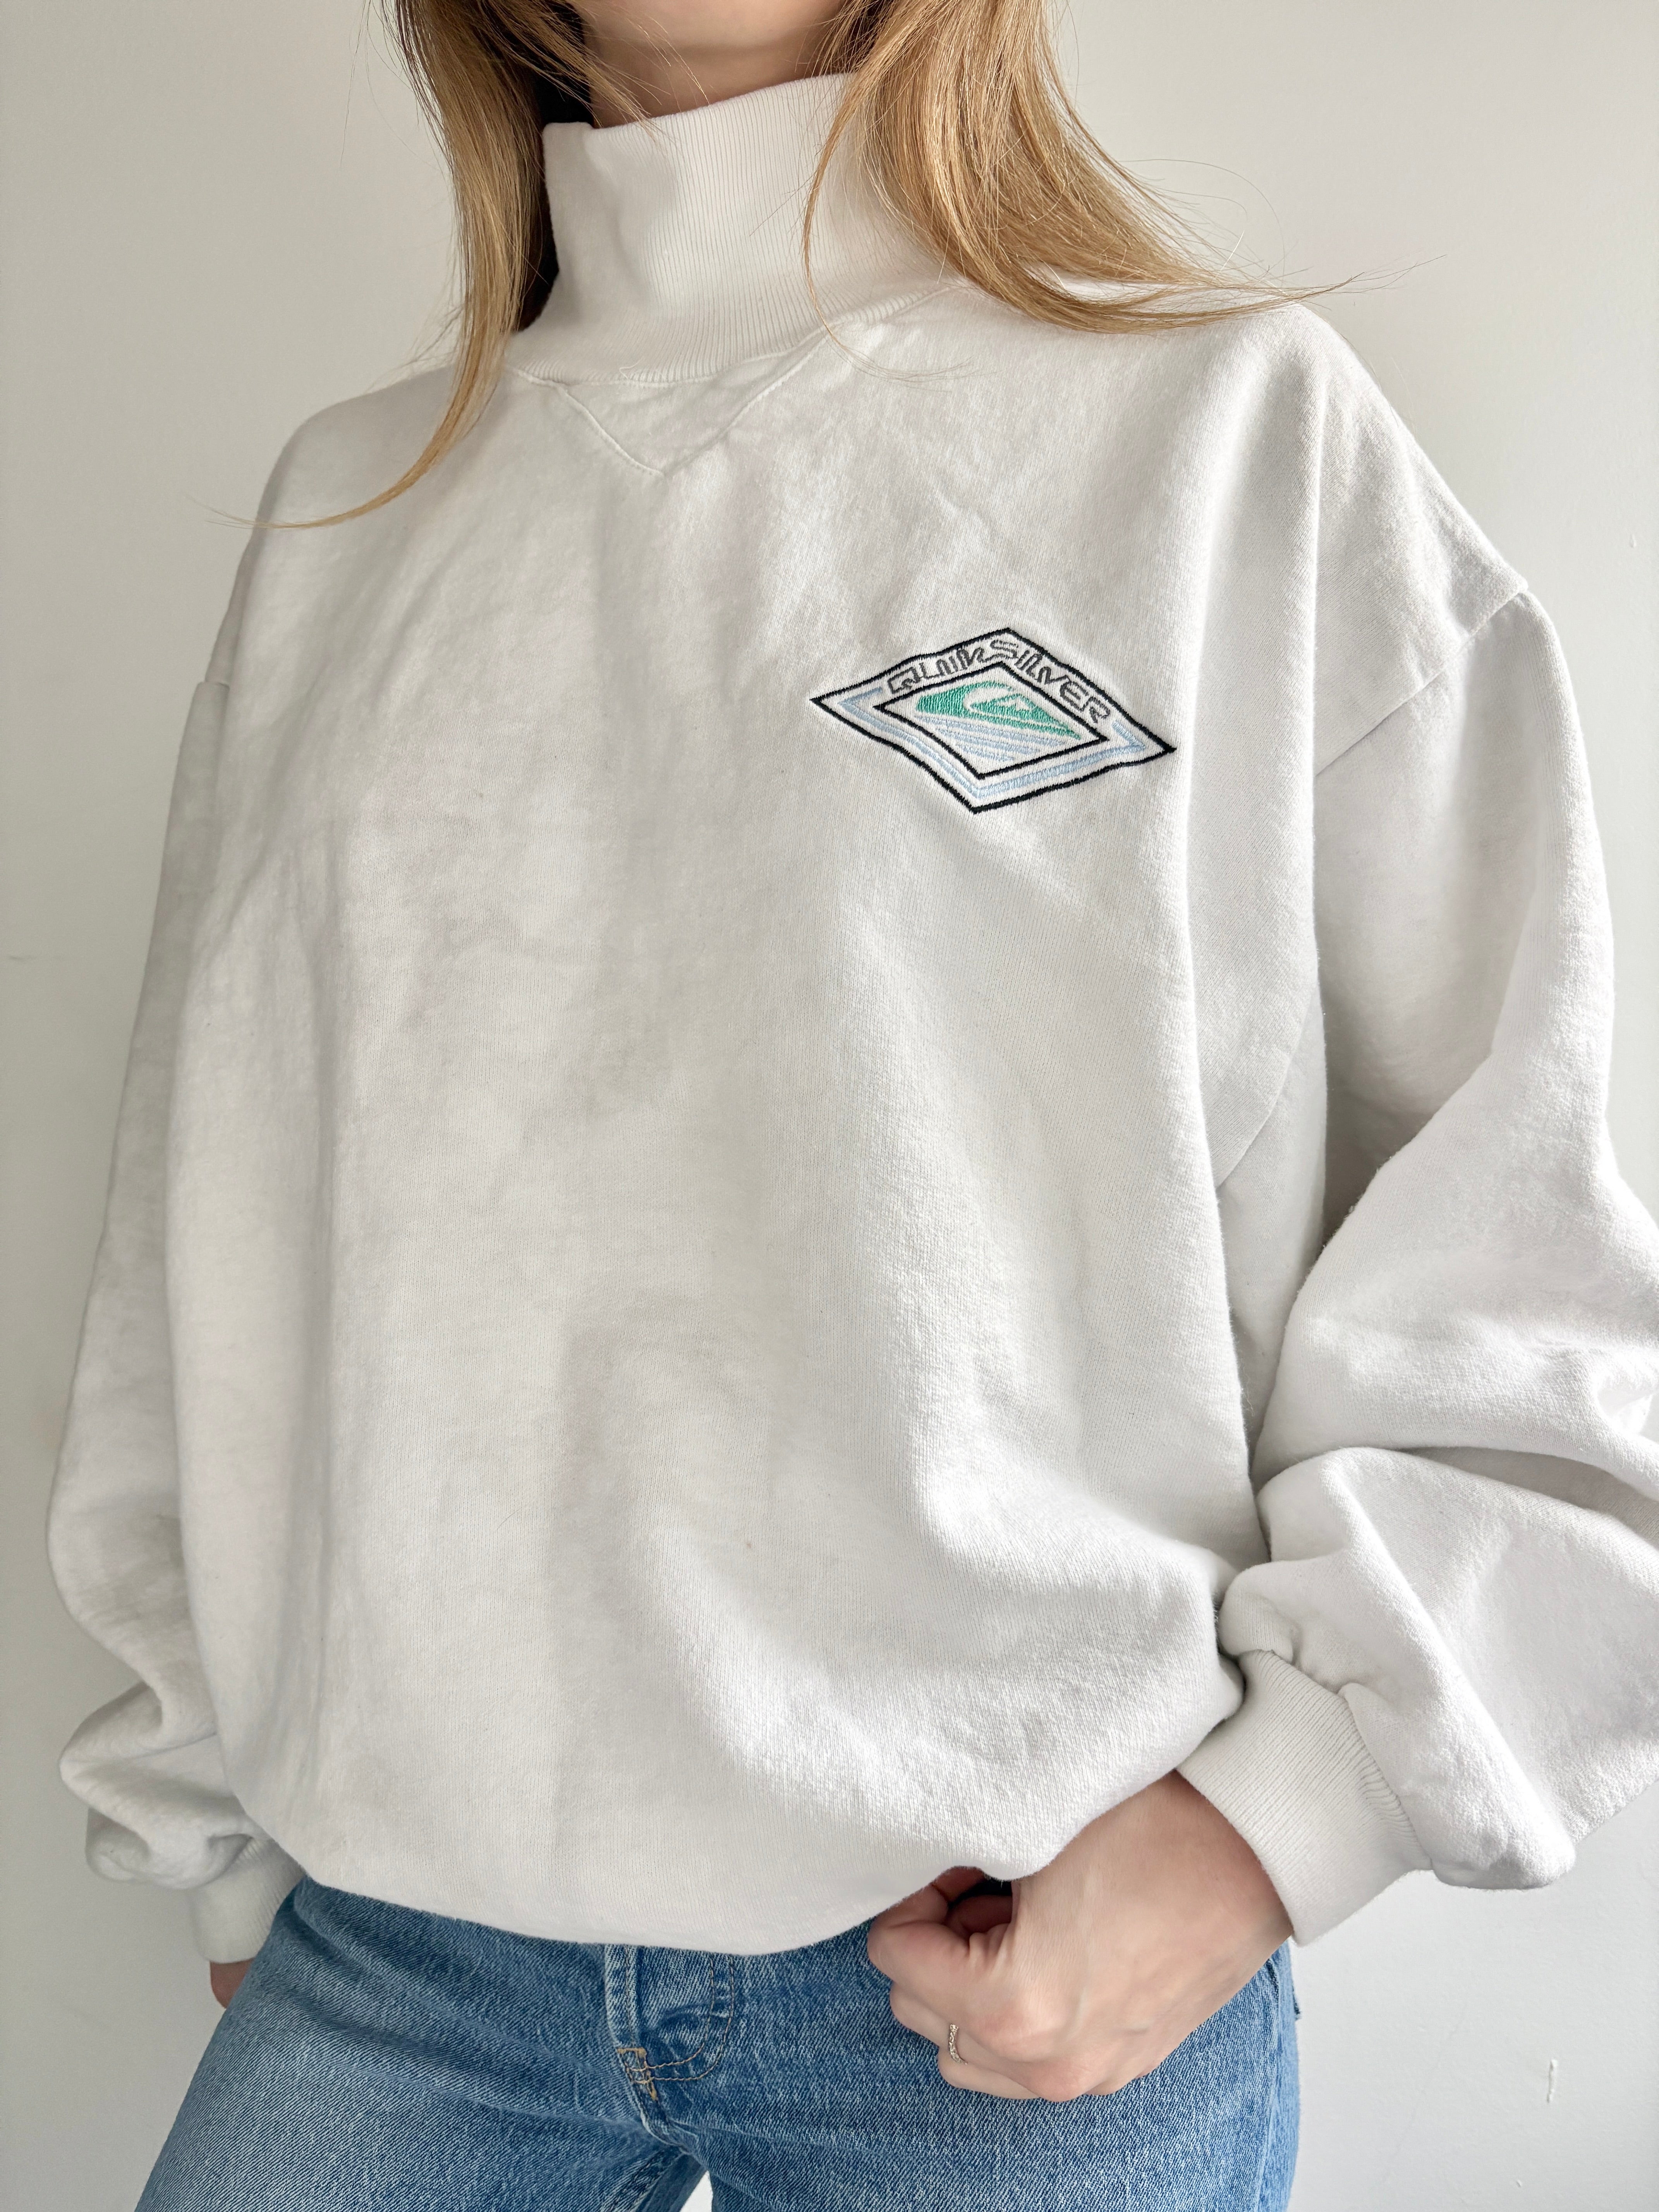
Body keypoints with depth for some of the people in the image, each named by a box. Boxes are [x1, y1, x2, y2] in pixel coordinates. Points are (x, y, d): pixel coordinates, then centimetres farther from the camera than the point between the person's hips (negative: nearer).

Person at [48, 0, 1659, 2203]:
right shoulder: (350, 511, 8)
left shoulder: (1247, 429, -2)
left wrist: (1277, 1816, -10)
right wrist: (217, 1829, 13)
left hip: (1057, 1946, -2)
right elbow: (207, 1243, 10)